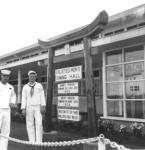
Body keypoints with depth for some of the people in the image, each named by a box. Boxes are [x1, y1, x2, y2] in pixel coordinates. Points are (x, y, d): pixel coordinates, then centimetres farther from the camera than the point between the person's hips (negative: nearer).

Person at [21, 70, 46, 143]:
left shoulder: (39, 85, 3)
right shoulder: (25, 87, 5)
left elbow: (42, 96, -2)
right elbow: (24, 98, 1)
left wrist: (43, 106, -13)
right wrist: (23, 109, -9)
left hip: (38, 107, -1)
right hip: (29, 108, 1)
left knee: (39, 124, -11)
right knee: (30, 125, 1)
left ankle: (39, 142, -8)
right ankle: (32, 142, 9)